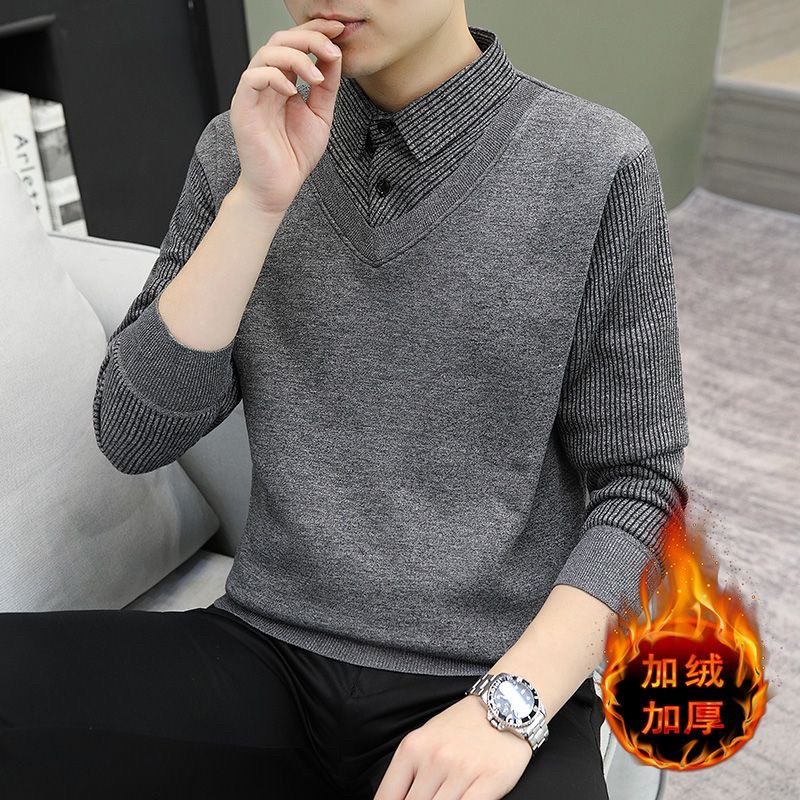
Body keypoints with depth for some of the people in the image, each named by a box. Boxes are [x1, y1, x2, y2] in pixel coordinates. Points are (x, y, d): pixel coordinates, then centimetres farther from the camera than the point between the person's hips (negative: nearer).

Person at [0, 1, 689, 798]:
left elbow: (638, 481, -2)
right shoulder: (244, 147, 3)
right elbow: (132, 436, -2)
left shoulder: (597, 166, -4)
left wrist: (510, 704, -15)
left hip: (491, 680, -2)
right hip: (265, 660, 3)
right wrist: (259, 200, -13)